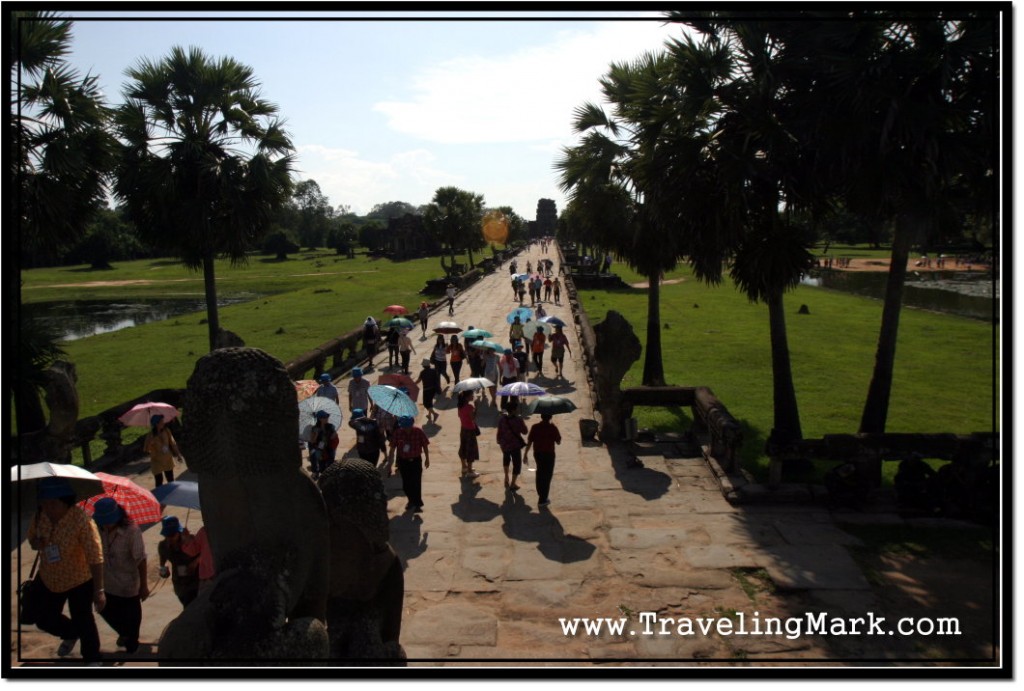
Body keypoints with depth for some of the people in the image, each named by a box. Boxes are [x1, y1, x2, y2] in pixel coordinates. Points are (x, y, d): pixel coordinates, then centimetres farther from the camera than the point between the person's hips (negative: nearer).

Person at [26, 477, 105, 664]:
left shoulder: (81, 520, -31)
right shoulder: (40, 516, -14)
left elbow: (95, 556, -29)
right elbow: (31, 538, 7)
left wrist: (99, 590, -29)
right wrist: (36, 543, -19)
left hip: (79, 581, -6)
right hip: (48, 580, 6)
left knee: (83, 621, 7)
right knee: (45, 620, 20)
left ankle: (92, 659, 34)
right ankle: (70, 635, 53)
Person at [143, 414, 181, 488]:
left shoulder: (166, 431, -8)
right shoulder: (151, 435, -19)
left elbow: (172, 443, 2)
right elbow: (146, 449, -14)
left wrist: (178, 454, 3)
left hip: (168, 460, 4)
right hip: (157, 462, -4)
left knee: (171, 481, 14)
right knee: (159, 482, 4)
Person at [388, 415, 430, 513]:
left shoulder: (418, 432, -12)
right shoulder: (398, 432, -10)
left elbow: (425, 445, -1)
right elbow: (393, 446, -1)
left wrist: (427, 458, 5)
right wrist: (390, 457, -1)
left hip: (415, 461, -2)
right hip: (403, 461, 2)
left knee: (416, 483, -5)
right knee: (406, 483, 12)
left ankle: (417, 504, 2)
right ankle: (411, 500, 33)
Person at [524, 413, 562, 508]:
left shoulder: (535, 427, -5)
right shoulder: (553, 428, -14)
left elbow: (529, 441, -5)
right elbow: (558, 442, -6)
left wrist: (525, 454, 3)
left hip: (537, 454, 4)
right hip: (549, 454, -4)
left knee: (540, 473, 24)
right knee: (547, 476, 5)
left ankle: (540, 493, 39)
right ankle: (543, 500, 5)